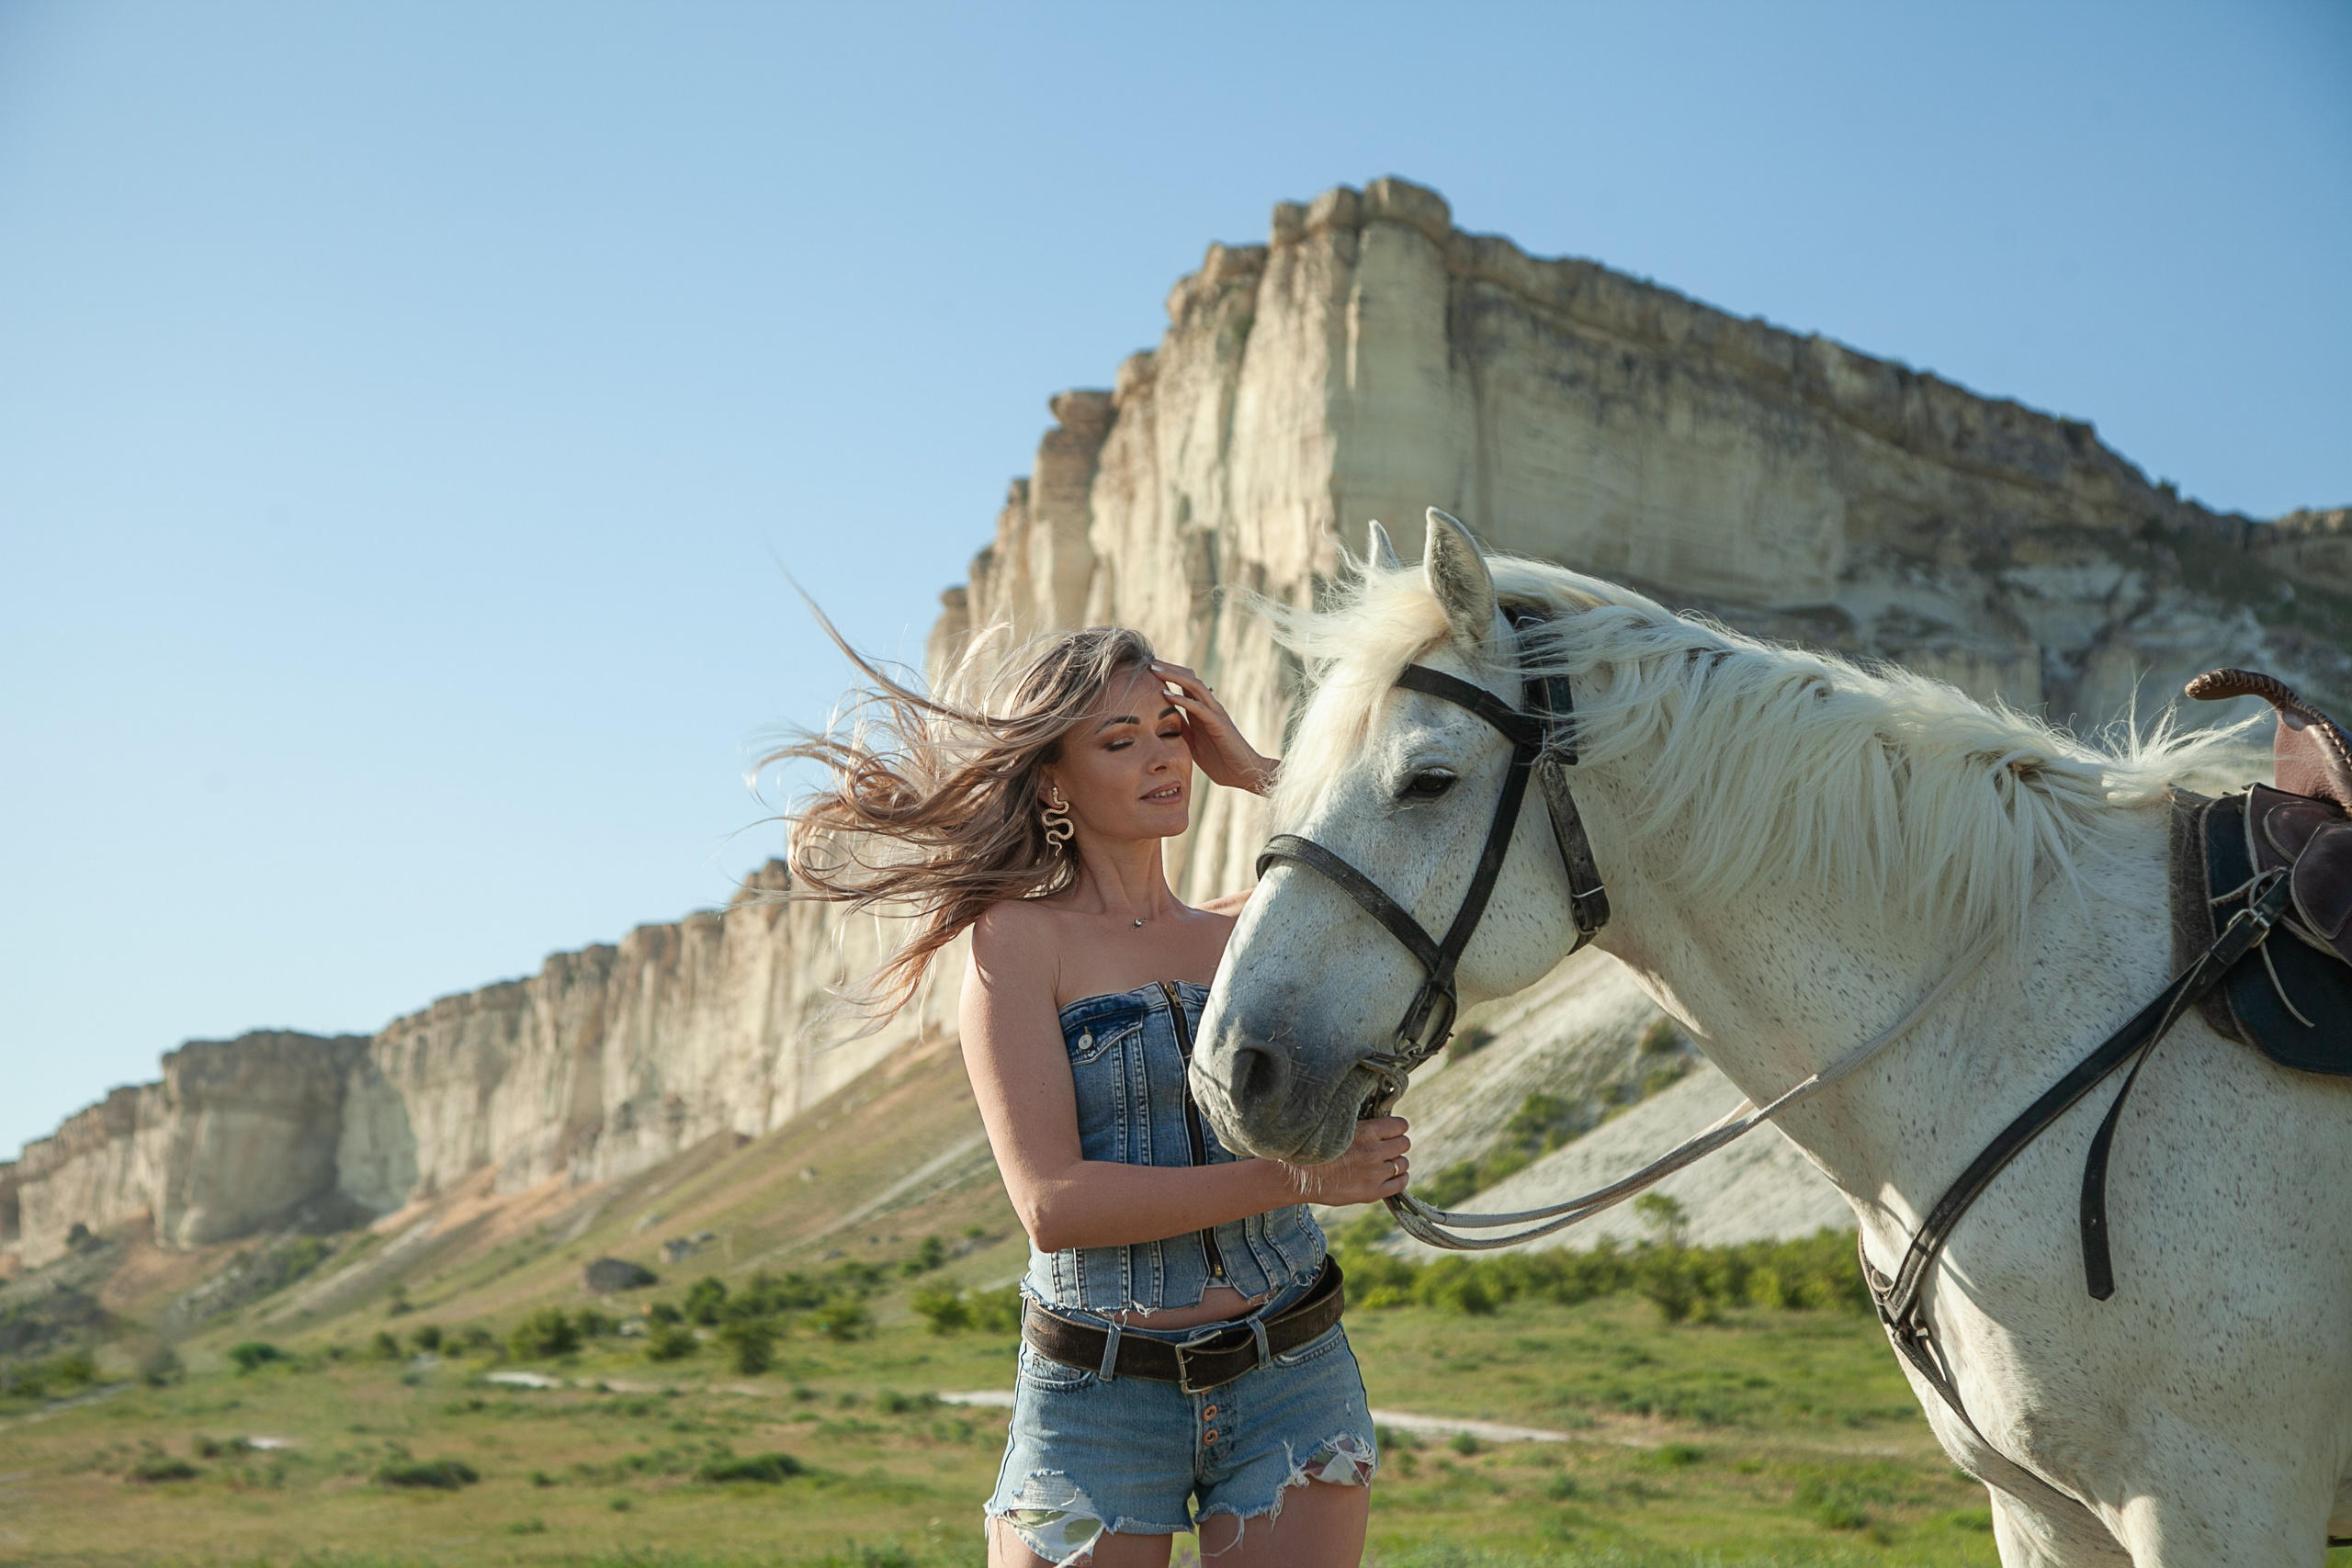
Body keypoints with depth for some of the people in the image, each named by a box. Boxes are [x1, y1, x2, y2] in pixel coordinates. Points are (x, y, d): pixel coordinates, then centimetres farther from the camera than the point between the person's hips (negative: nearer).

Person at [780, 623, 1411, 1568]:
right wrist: (1297, 1176, -19)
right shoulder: (1020, 935, -5)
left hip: (1291, 1381, 3)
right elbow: (1053, 1202, -15)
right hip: (1097, 1397, -3)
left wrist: (1256, 774, -3)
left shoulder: (1244, 935, 8)